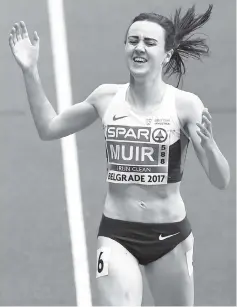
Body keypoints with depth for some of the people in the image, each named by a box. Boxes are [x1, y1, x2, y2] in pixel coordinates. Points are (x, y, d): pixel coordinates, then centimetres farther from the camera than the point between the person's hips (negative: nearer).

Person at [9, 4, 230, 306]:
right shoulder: (107, 97, 1)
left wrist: (208, 144, -32)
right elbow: (49, 128, 14)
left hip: (170, 236, -1)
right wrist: (30, 71, 7)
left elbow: (221, 181, -12)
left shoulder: (185, 105, -9)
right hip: (116, 236, 1)